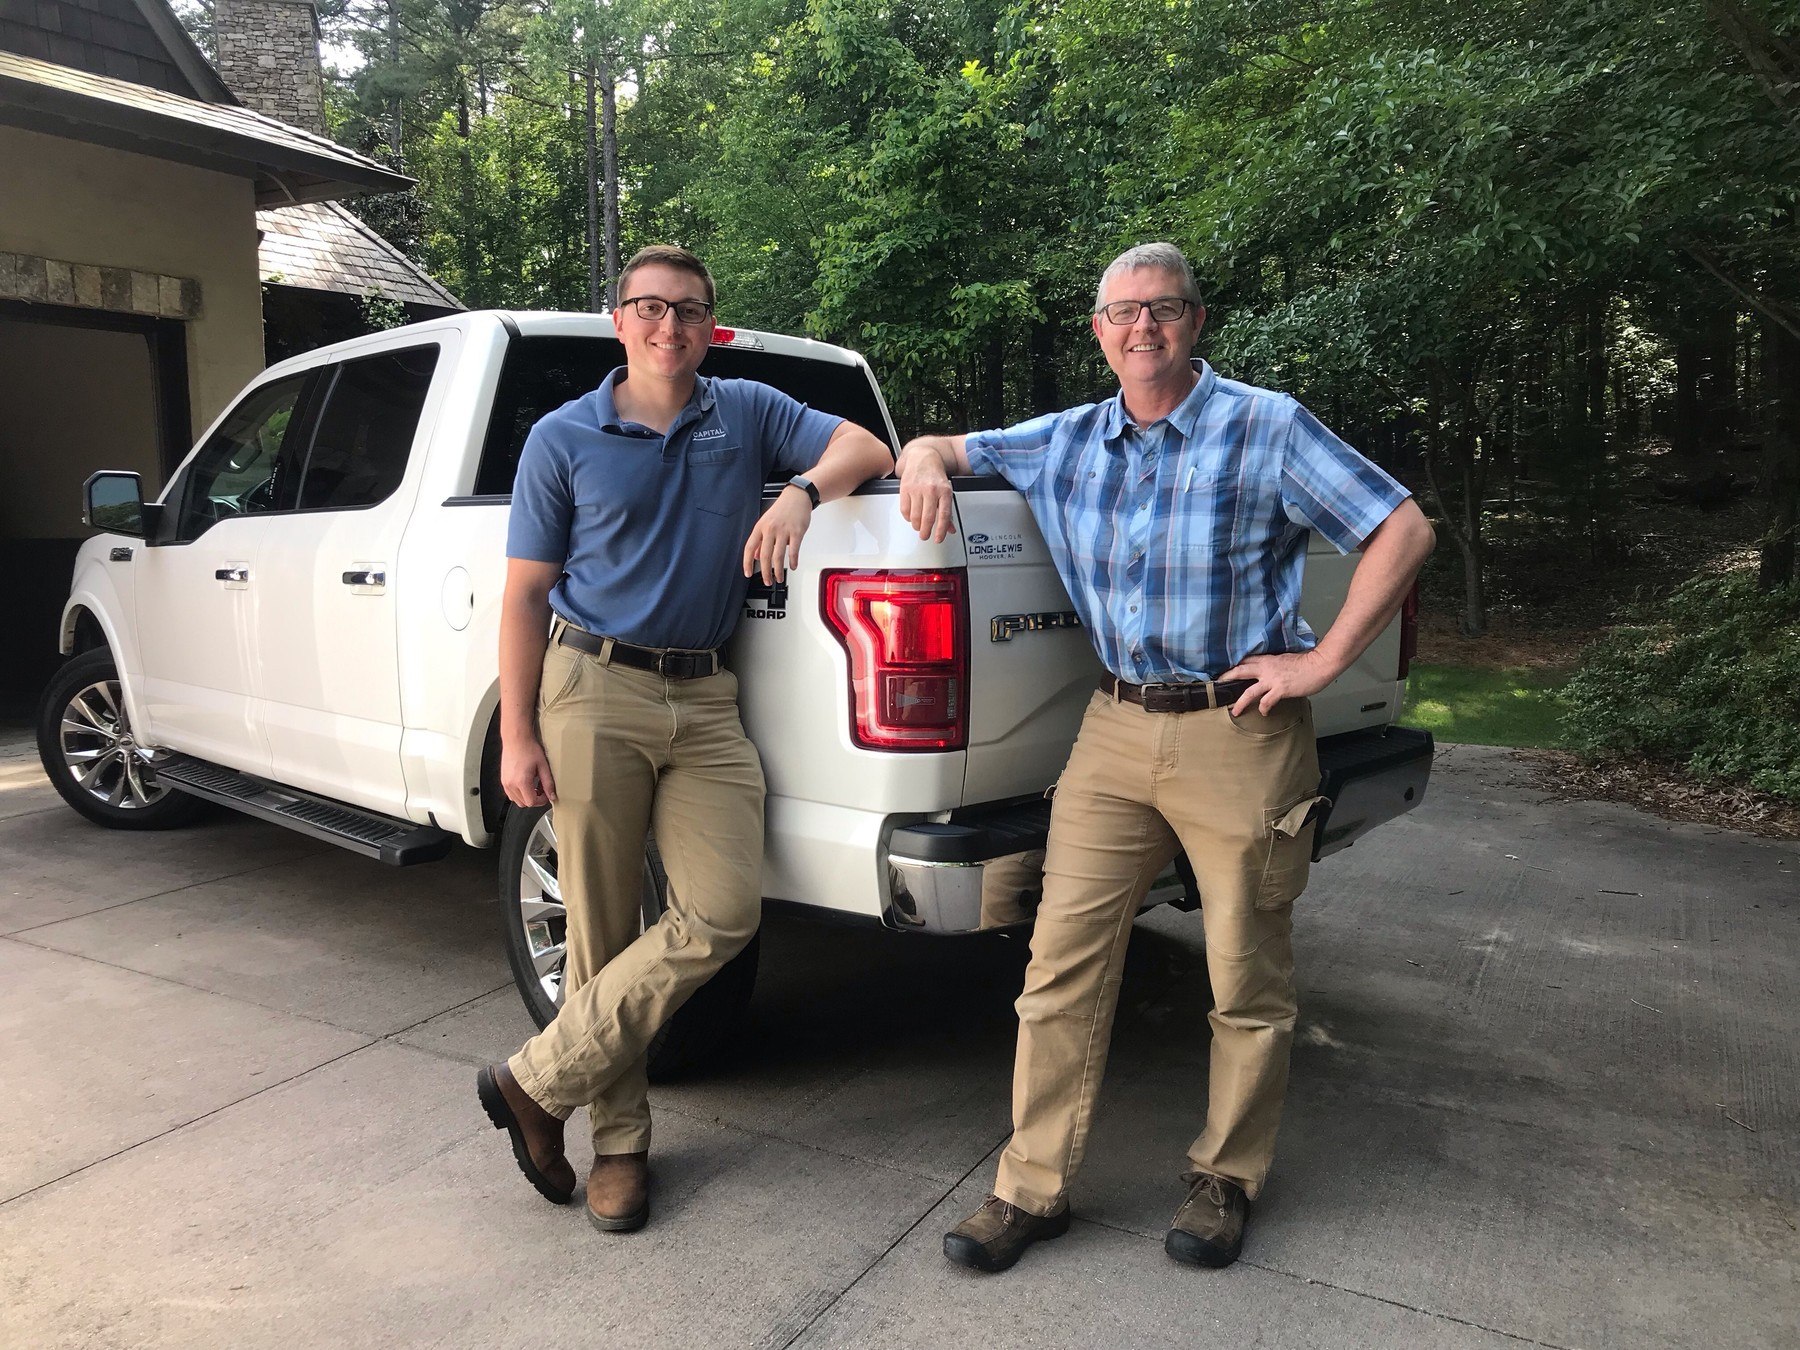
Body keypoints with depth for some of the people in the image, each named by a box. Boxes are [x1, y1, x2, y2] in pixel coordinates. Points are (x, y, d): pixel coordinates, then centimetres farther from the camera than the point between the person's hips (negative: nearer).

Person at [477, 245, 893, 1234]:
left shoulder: (749, 413, 11)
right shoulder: (563, 439, 5)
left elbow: (865, 449, 7)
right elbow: (524, 597, 3)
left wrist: (801, 493, -15)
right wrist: (515, 736, -4)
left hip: (704, 701, 2)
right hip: (594, 692, -2)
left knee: (723, 913, -9)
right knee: (603, 929, 3)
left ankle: (537, 1083, 5)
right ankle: (618, 1139, 20)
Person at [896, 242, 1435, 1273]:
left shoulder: (1267, 428, -4)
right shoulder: (1067, 442, 9)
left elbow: (1404, 529, -5)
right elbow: (941, 447, 20)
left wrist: (1325, 661, -11)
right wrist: (927, 463, -5)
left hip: (1240, 735, -3)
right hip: (1117, 730, 4)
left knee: (1249, 977, 7)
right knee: (1063, 960, 1)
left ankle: (1228, 1179, 29)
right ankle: (1035, 1187, 14)